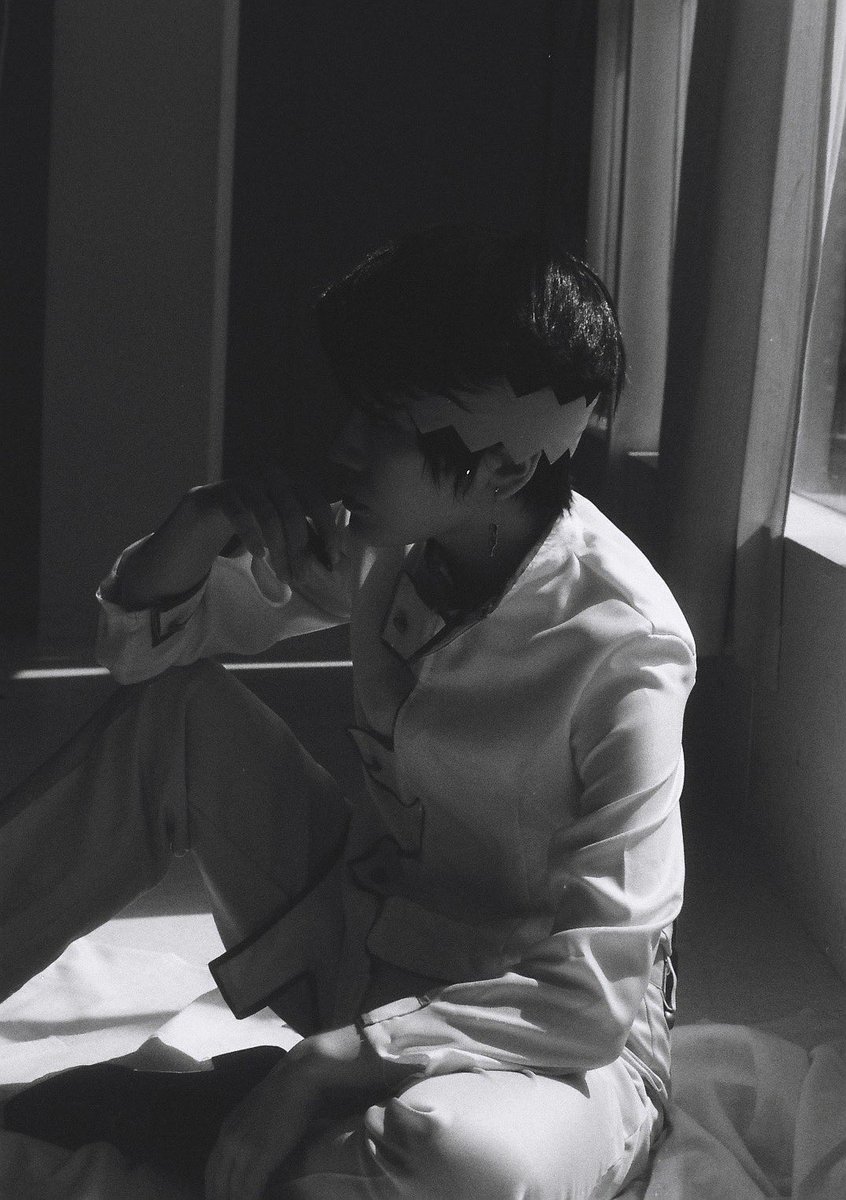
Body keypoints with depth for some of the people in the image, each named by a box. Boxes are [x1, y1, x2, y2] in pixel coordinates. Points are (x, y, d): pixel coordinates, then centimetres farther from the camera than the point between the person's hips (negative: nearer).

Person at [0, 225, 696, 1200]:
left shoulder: (624, 653, -26)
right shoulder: (382, 538, -7)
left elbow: (595, 988, -24)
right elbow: (138, 643, 4)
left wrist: (332, 1061, -28)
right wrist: (200, 527, -17)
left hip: (551, 1039, -6)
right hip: (364, 941, 6)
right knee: (178, 709, -6)